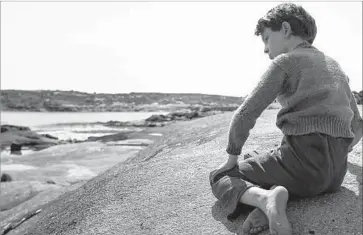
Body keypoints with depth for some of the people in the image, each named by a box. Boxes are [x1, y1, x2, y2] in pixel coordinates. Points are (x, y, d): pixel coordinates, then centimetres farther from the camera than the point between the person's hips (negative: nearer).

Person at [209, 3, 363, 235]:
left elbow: (245, 115, -8)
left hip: (303, 162, -7)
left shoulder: (285, 61, -1)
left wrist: (232, 157, 5)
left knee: (220, 176, 10)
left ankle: (265, 197, -20)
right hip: (336, 172, 7)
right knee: (257, 159, 33)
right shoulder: (335, 66, 20)